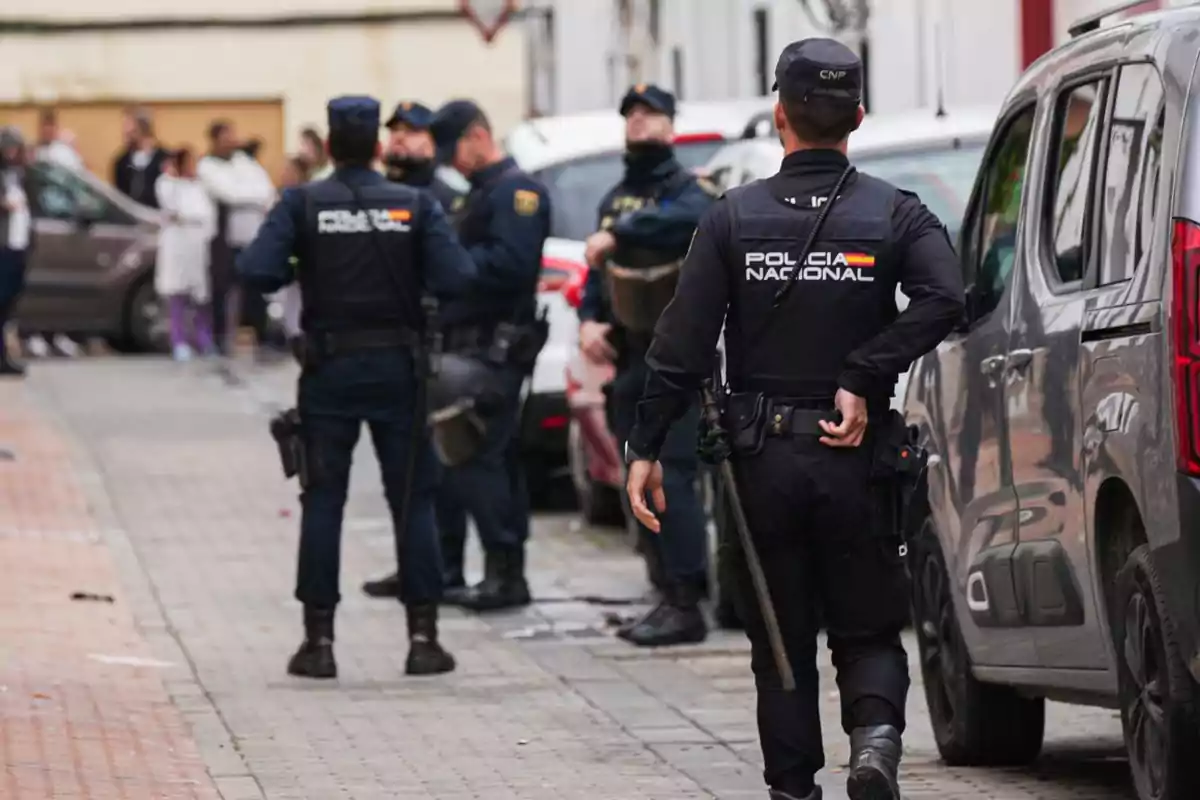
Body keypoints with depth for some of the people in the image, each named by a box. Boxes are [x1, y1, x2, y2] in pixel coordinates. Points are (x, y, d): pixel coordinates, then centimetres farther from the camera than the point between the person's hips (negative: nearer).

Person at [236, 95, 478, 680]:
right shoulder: (415, 206, -4)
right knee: (413, 500, 7)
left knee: (322, 502, 5)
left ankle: (319, 638, 3)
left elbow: (256, 271, -17)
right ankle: (423, 636, 4)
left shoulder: (302, 204, -6)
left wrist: (301, 274, 2)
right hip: (395, 367, 0)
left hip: (329, 369, 0)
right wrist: (408, 274, 7)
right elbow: (455, 279, -13)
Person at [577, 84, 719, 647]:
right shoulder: (616, 199, 18)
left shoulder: (688, 189, -7)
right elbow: (597, 270, 19)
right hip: (629, 360, 8)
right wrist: (589, 320, 0)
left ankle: (686, 605, -16)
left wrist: (619, 235, -33)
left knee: (670, 477, -15)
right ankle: (675, 592, 16)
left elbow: (689, 218, -32)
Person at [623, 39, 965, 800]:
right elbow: (943, 299, -19)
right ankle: (876, 732, -20)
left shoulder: (735, 217, -1)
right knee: (869, 632, 8)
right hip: (855, 457, 0)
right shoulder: (896, 215, -1)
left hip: (763, 459, 0)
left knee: (782, 644, 10)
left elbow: (683, 345, -6)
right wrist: (863, 379, -14)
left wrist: (646, 448, -3)